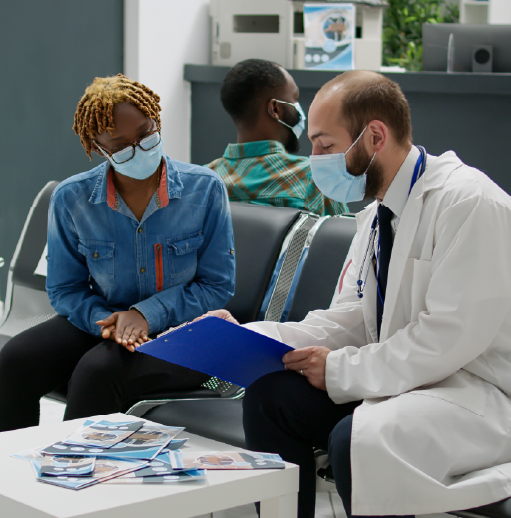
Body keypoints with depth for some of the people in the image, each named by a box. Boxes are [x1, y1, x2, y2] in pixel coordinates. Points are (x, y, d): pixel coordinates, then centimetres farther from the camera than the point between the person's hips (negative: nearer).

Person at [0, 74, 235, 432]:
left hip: (181, 329, -3)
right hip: (101, 320, 3)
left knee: (98, 369, -33)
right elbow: (65, 290, 6)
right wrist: (105, 320, -16)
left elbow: (218, 286, -3)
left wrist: (146, 314, -17)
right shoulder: (71, 199, -2)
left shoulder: (205, 190, -6)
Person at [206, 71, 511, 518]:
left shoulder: (469, 203, -18)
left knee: (358, 438, -33)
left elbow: (449, 337, -23)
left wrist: (341, 370, -17)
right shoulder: (375, 215, 12)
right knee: (269, 394, -5)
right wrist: (245, 337, 0)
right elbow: (352, 320, 12)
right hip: (404, 376, 9)